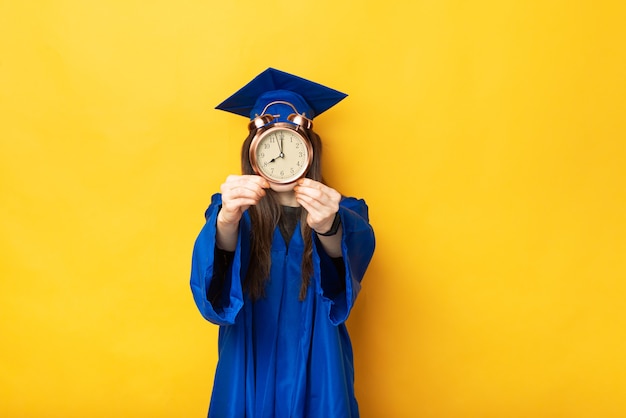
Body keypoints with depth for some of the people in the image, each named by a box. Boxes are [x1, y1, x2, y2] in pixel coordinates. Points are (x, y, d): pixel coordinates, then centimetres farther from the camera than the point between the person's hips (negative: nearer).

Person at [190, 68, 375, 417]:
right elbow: (212, 285, -24)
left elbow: (356, 248, -27)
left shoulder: (344, 213, -5)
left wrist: (328, 228, -48)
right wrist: (226, 222, -43)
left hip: (317, 378, 0)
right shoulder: (230, 208, -6)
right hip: (248, 377, 0)